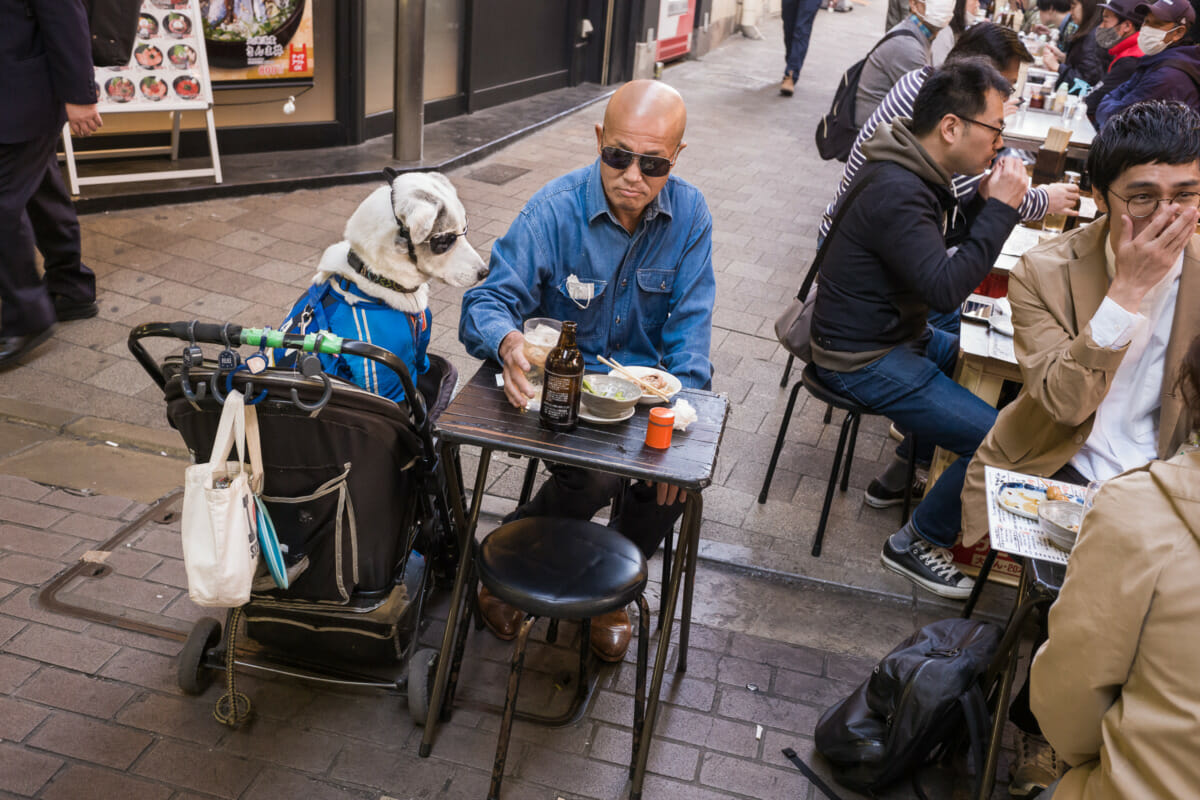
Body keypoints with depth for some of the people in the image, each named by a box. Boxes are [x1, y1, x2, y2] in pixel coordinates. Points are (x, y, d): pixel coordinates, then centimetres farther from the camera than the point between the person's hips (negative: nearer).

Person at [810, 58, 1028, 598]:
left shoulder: (919, 172, 7)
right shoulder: (896, 191, -26)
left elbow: (954, 243, 16)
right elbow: (945, 290, -30)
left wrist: (986, 202, -3)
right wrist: (1000, 209, -22)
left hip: (896, 333, 11)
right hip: (864, 360, -11)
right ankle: (916, 544, 6)